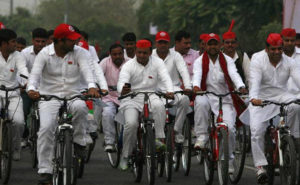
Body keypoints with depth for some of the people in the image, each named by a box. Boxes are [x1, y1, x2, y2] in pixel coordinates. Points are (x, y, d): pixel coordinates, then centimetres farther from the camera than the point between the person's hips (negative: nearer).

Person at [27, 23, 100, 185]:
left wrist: (91, 86, -39)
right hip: (49, 97, -1)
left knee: (80, 107, -36)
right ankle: (45, 171, -16)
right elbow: (35, 73, -16)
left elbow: (86, 69, -17)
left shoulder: (79, 53, 0)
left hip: (72, 95, 1)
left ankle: (78, 141, -12)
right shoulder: (44, 54, -3)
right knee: (46, 128, -22)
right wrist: (31, 89, -39)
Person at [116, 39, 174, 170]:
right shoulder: (128, 66, -2)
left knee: (158, 105, -35)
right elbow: (122, 82, -17)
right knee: (131, 123, -25)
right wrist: (122, 90, -43)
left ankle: (159, 139, -29)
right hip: (131, 100, -1)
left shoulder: (157, 63, 4)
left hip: (150, 97, 1)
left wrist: (169, 91, -31)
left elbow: (165, 78, -10)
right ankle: (125, 156, -7)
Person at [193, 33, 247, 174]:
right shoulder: (199, 61, 4)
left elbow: (234, 74, -13)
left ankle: (228, 160, 6)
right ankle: (201, 137, -26)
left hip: (225, 99, 1)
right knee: (200, 102, -37)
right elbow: (197, 75, -16)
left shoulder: (227, 61, 6)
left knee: (229, 128, -16)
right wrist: (196, 86, -40)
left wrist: (241, 87, -34)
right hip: (207, 96, -1)